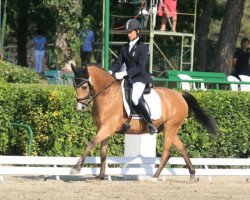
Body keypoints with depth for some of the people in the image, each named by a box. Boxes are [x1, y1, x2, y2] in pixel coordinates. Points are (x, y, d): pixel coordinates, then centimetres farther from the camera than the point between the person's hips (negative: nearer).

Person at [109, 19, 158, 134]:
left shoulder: (142, 47, -7)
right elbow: (118, 63, 9)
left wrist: (125, 73, -26)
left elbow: (140, 67, -16)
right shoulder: (125, 47, 13)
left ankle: (150, 124, -25)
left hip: (140, 78, -8)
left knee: (135, 99, -31)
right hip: (128, 78, 8)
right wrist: (111, 72, -12)